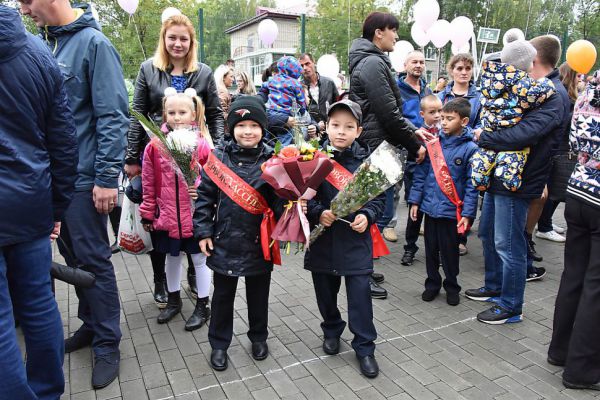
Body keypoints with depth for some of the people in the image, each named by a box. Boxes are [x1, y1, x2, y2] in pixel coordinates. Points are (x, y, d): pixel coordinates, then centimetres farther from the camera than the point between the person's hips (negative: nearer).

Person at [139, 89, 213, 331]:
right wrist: (148, 212, 7)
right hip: (167, 216, 3)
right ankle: (173, 300, 41)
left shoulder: (202, 143, -10)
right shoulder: (155, 145, -2)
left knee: (199, 258, 10)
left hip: (196, 216, -3)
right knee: (172, 257, 20)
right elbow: (149, 182, 4)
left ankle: (202, 306, 27)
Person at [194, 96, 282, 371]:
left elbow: (279, 199, -4)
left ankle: (258, 337, 40)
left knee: (258, 294, 17)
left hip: (258, 243, 0)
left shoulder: (271, 161, -6)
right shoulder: (218, 158, -4)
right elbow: (205, 197, -1)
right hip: (224, 242, 0)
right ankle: (219, 344, 33)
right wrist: (203, 231, -4)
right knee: (223, 295, 15)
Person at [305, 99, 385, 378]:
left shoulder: (366, 161, -5)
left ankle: (364, 347, 22)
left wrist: (367, 216, -15)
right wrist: (317, 213, -18)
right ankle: (332, 330, 44)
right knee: (325, 291, 18)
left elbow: (379, 197, 2)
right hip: (322, 239, 1)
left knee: (360, 294, 2)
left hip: (356, 238, -1)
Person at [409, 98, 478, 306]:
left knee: (450, 251, 11)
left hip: (451, 210, -3)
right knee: (431, 249, 15)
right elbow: (421, 172, 6)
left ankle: (451, 286, 31)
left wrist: (467, 213, -13)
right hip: (429, 206, 3)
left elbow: (471, 185, -9)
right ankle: (432, 283, 32)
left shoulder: (470, 148, -9)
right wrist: (415, 200, 3)